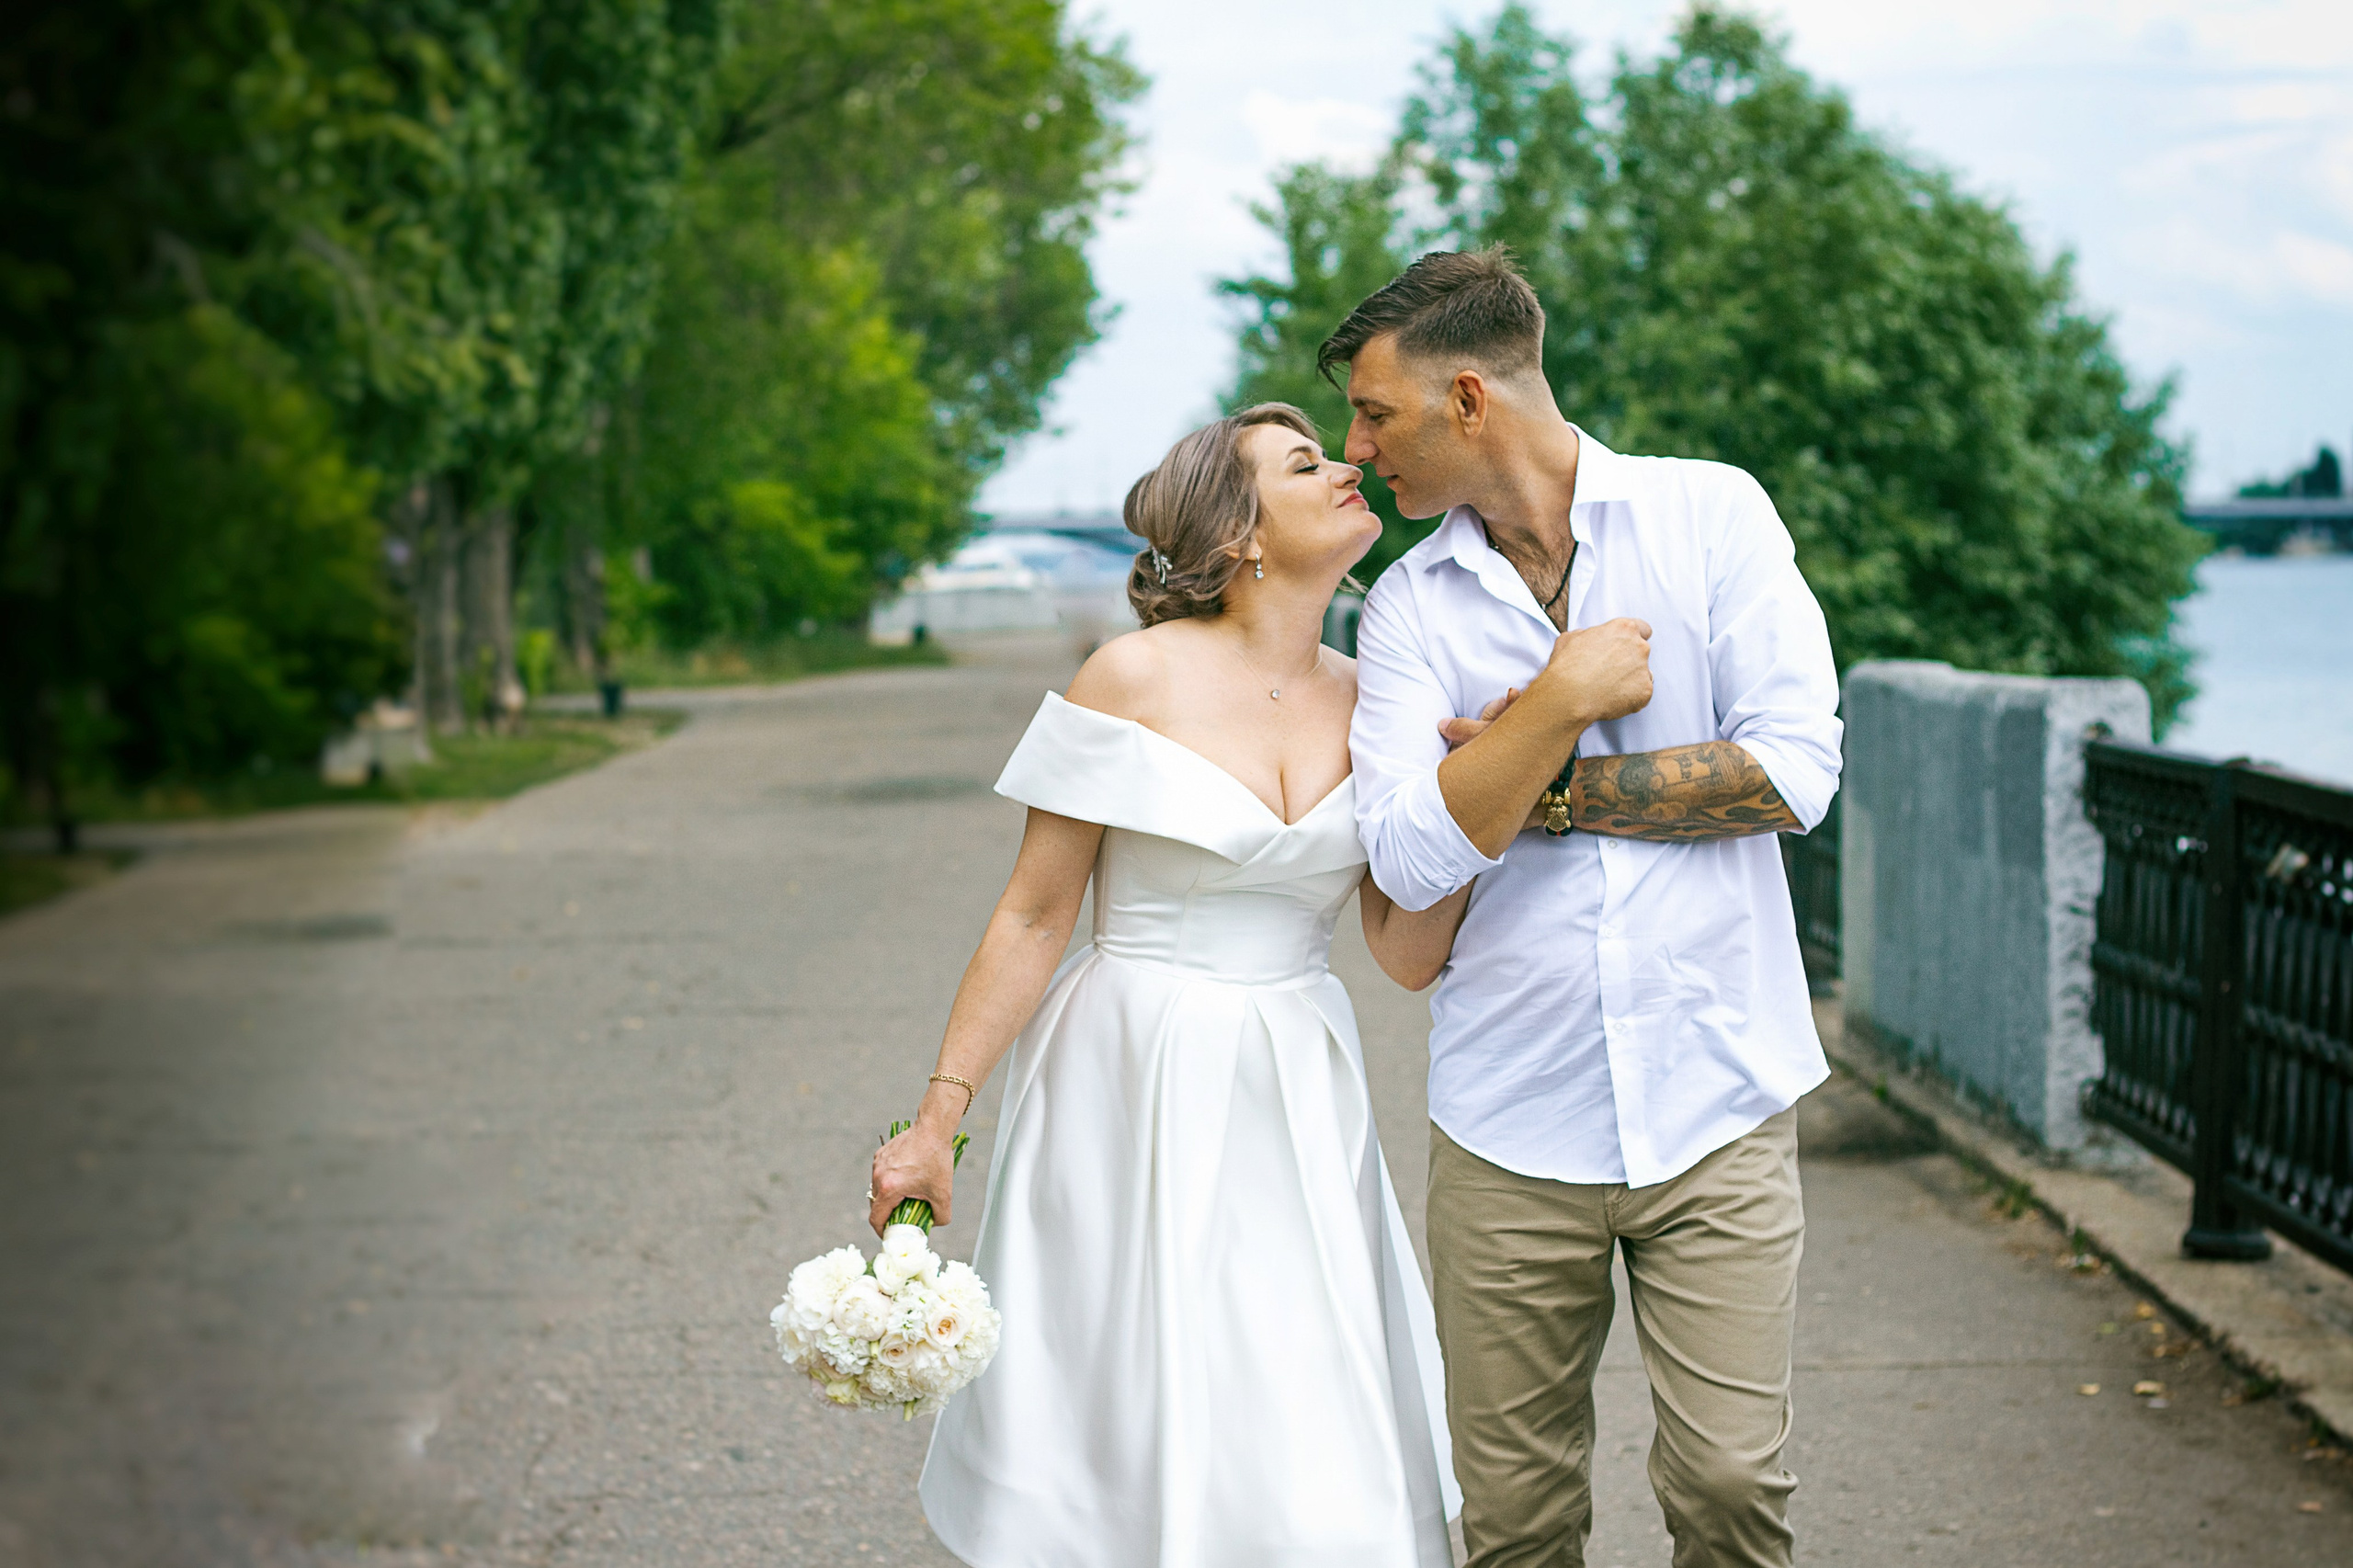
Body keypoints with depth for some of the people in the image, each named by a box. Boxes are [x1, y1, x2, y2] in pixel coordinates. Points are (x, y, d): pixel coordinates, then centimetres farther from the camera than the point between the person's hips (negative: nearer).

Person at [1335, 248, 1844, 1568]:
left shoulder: (1710, 515, 1)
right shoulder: (1409, 604, 5)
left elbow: (1795, 768, -10)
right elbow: (1411, 860, -8)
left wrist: (1546, 791, -7)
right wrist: (1564, 701, -15)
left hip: (1714, 1101, -2)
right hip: (1510, 1122, 2)